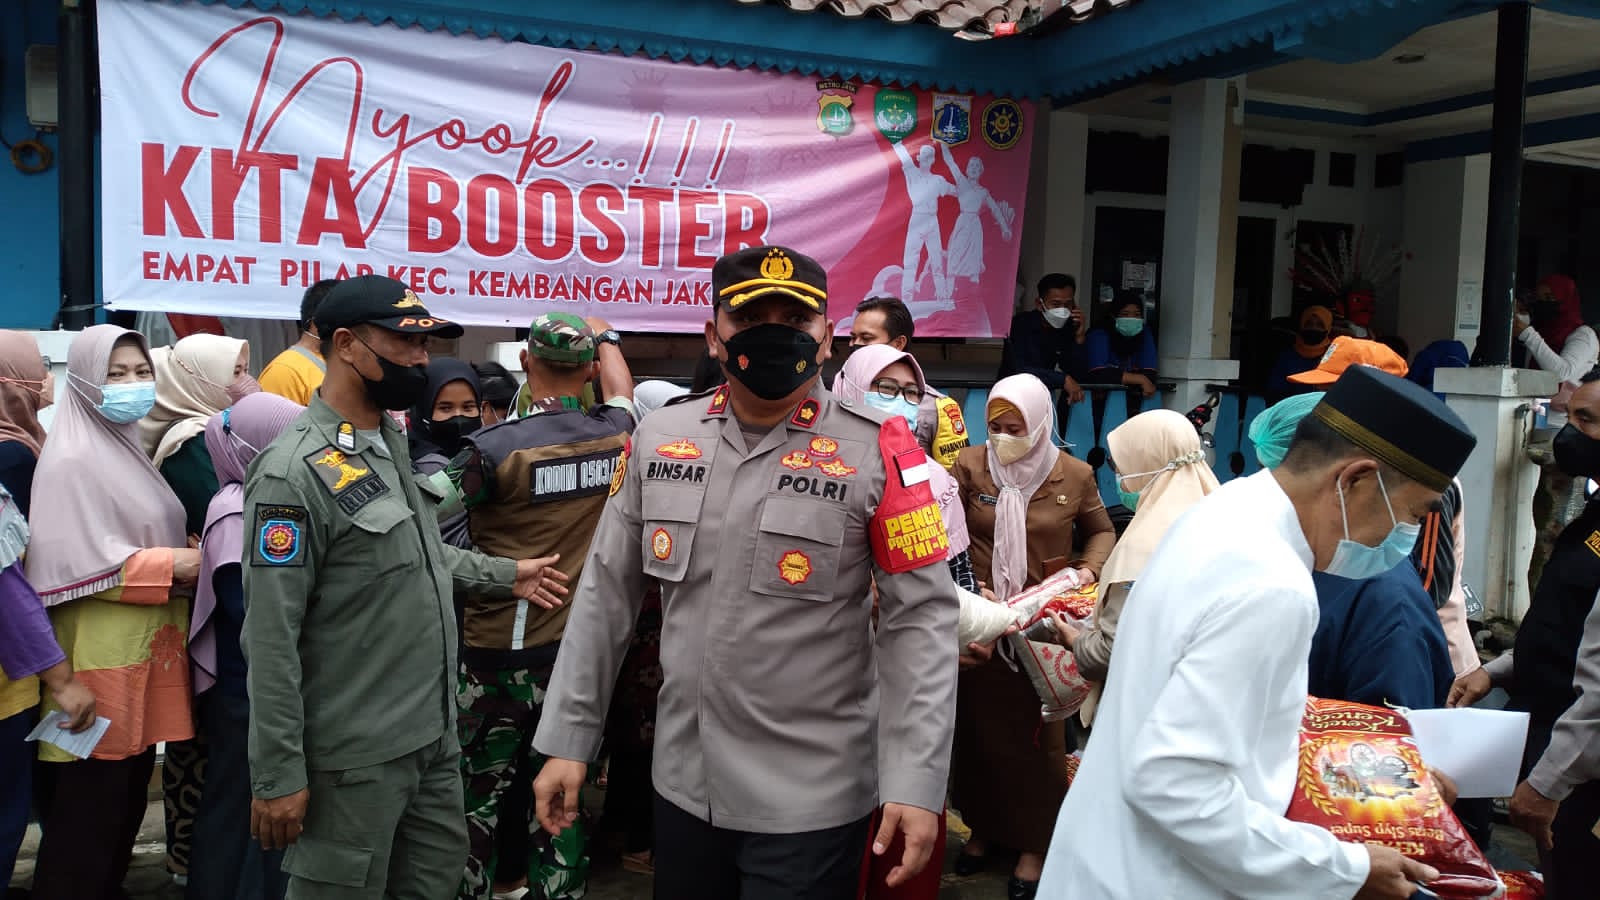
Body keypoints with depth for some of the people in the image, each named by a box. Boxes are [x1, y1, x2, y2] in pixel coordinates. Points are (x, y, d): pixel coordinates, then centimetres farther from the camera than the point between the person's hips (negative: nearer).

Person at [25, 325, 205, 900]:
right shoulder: (72, 460, -12)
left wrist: (188, 555, 8)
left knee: (130, 791, 16)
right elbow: (73, 561, -19)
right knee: (90, 802, -1)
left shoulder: (131, 450, 15)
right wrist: (171, 565, -16)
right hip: (103, 656, -9)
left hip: (146, 646, 9)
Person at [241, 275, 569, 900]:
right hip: (355, 755, -8)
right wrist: (278, 776, -18)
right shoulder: (295, 471, -19)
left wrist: (502, 575, 24)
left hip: (434, 733, 8)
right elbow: (272, 639, -20)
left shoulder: (394, 443, 7)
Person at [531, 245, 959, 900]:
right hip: (683, 783, 4)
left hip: (812, 799, -4)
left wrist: (916, 781, -17)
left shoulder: (877, 452, -11)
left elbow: (920, 618, -12)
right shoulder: (659, 440, 1)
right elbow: (606, 594, 6)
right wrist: (567, 740, 6)